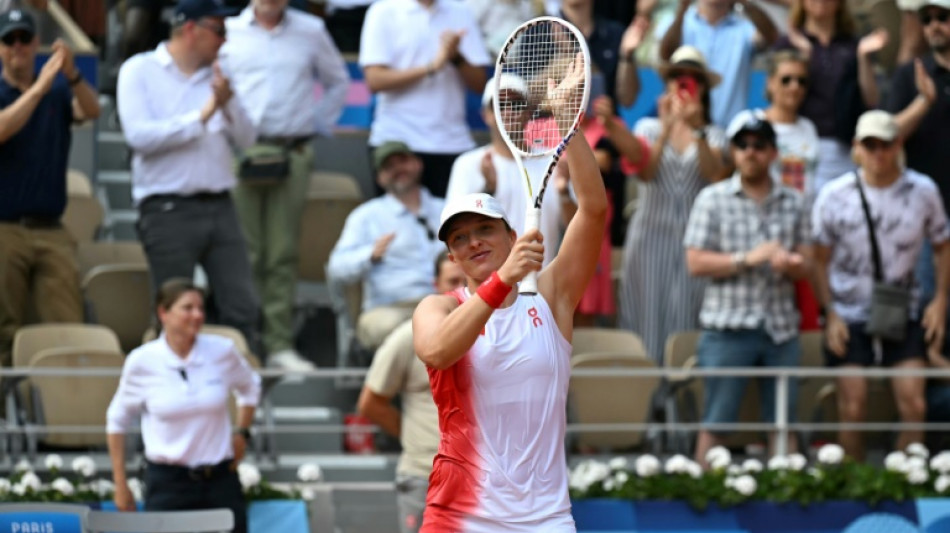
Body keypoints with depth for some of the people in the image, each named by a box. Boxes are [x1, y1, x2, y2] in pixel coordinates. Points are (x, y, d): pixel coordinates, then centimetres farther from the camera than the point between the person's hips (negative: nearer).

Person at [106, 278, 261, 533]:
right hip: (168, 482, -2)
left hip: (220, 480, 2)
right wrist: (120, 486, 6)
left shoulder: (223, 352, -3)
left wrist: (242, 433, 9)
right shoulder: (142, 361, -6)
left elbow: (250, 387, 20)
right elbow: (118, 420, 7)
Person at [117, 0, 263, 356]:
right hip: (168, 209, -5)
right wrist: (202, 116, -10)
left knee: (244, 309, 0)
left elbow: (246, 139, 11)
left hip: (219, 205, 5)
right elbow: (139, 135, -15)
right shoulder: (140, 71, 0)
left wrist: (227, 102, -8)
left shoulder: (215, 75, 15)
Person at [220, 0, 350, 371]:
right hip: (239, 153, -1)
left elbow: (338, 81, 23)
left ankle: (280, 345, 0)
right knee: (245, 254, -5)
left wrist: (321, 124, 14)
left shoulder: (311, 32, 11)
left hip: (293, 155, 1)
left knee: (283, 255, -1)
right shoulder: (228, 32, 6)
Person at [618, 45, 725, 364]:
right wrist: (667, 128, -15)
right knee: (650, 319, -5)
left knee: (687, 319, -7)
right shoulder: (649, 128, 11)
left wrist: (697, 131, -21)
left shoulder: (713, 135, 9)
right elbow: (644, 172, -6)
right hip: (652, 237, 0)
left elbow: (714, 174, -10)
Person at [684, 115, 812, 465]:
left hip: (780, 328, 3)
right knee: (716, 422, -1)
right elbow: (696, 263, -4)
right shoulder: (713, 200, 2)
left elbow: (806, 264, 10)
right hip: (727, 327, -3)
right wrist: (748, 259, -14)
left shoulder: (792, 203, 12)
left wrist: (792, 264, -13)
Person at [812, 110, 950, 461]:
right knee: (853, 409, -7)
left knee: (913, 405, -9)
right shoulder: (835, 196, -6)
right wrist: (830, 314, -7)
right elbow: (819, 260, 0)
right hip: (849, 317, -1)